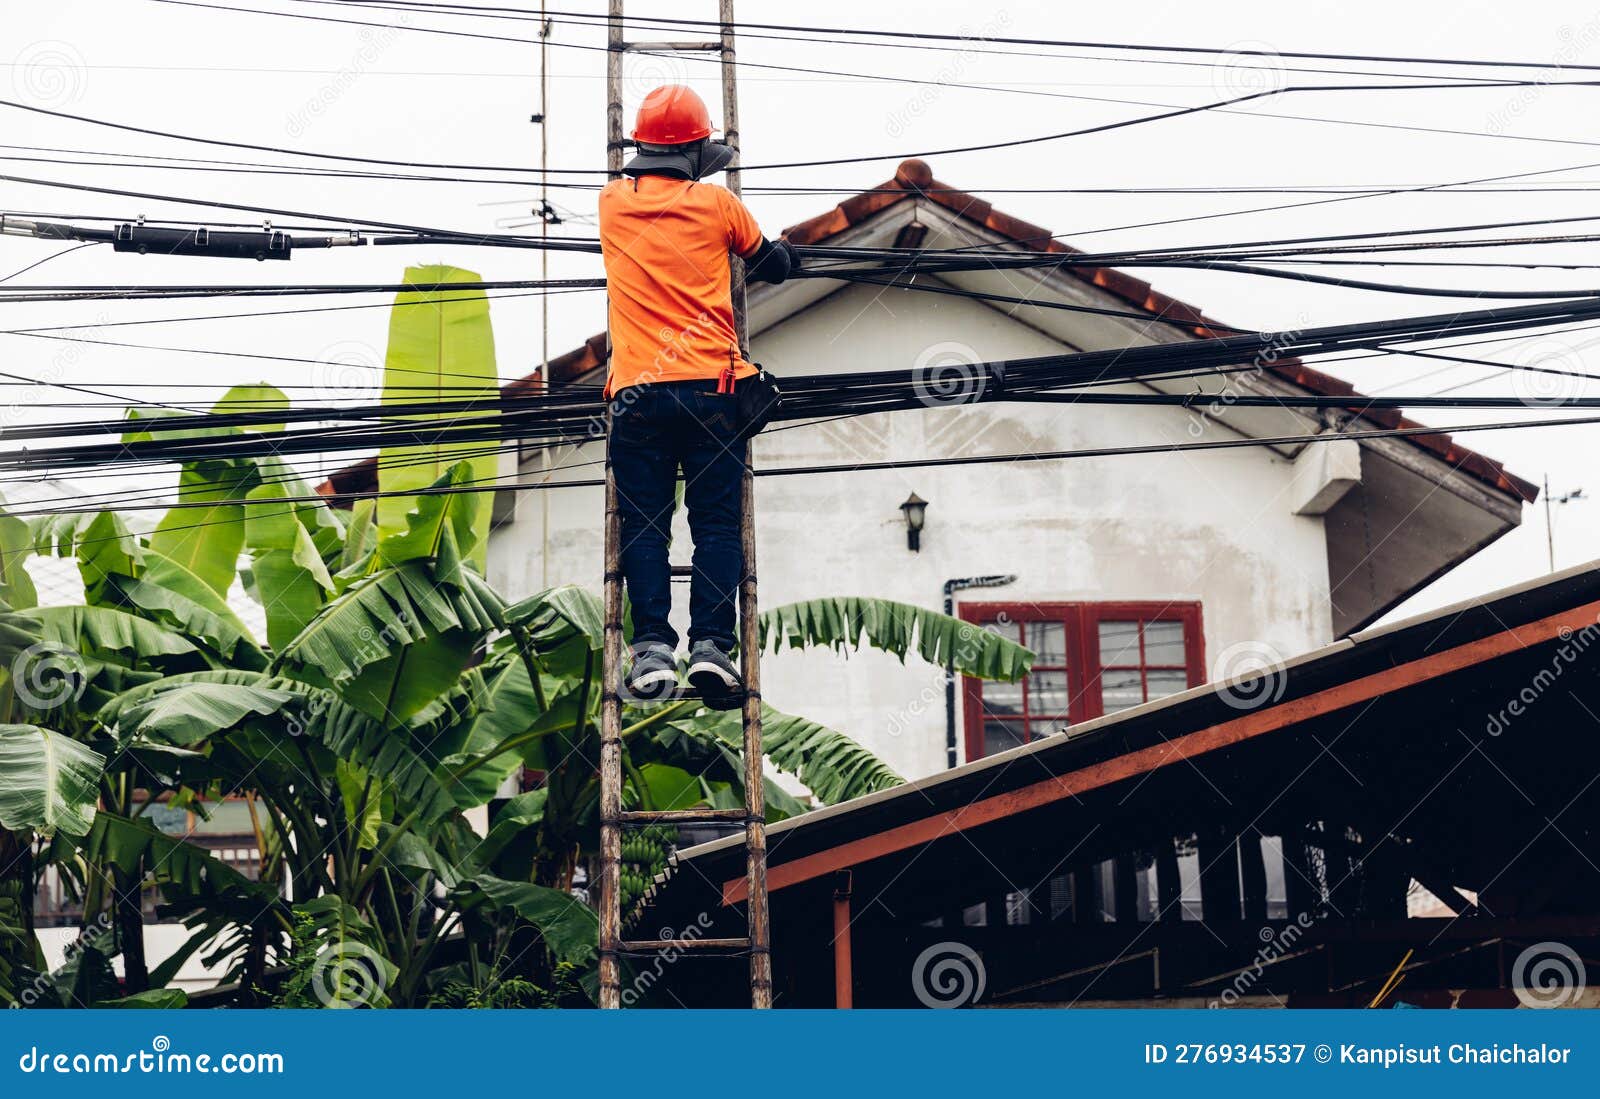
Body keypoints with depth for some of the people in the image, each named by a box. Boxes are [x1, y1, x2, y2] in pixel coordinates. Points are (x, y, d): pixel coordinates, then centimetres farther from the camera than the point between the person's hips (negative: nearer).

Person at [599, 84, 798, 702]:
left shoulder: (613, 203, 10)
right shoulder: (717, 203, 5)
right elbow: (770, 266, 21)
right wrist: (783, 254, 44)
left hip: (636, 391, 1)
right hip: (709, 385, -1)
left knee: (643, 524, 2)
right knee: (716, 522, 1)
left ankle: (652, 646, -9)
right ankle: (710, 644, -11)